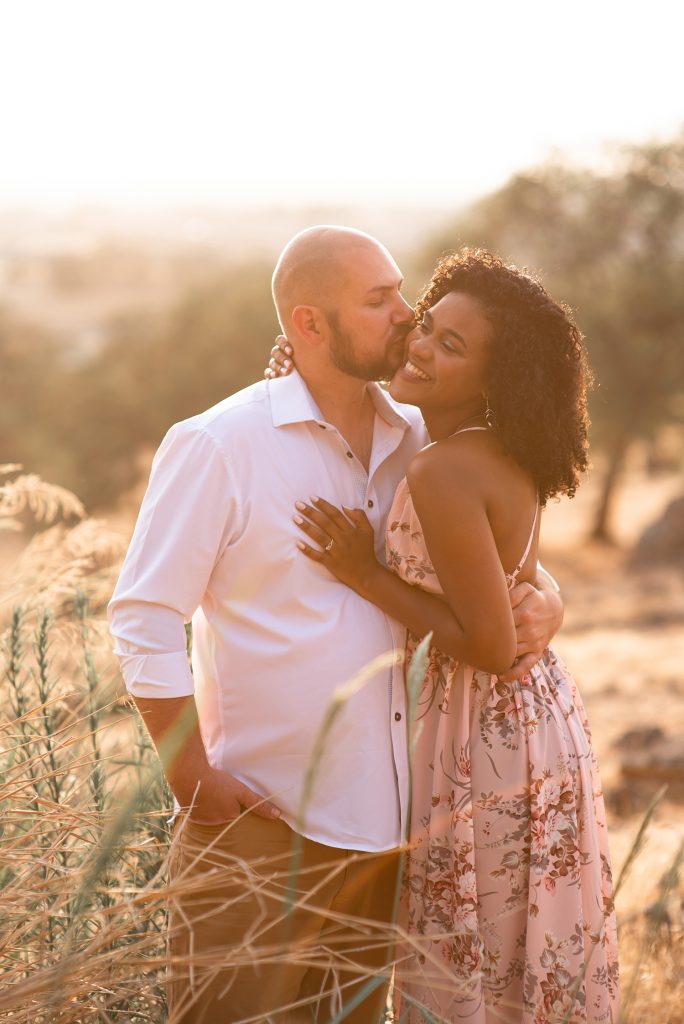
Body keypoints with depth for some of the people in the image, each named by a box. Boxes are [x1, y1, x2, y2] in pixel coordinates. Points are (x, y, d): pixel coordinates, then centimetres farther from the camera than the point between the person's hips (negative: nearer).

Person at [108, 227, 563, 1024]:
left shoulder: (413, 442, 7)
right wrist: (194, 782, -12)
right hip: (258, 822, -5)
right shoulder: (217, 445, -9)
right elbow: (142, 621, -10)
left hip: (380, 828, 6)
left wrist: (542, 602, -5)